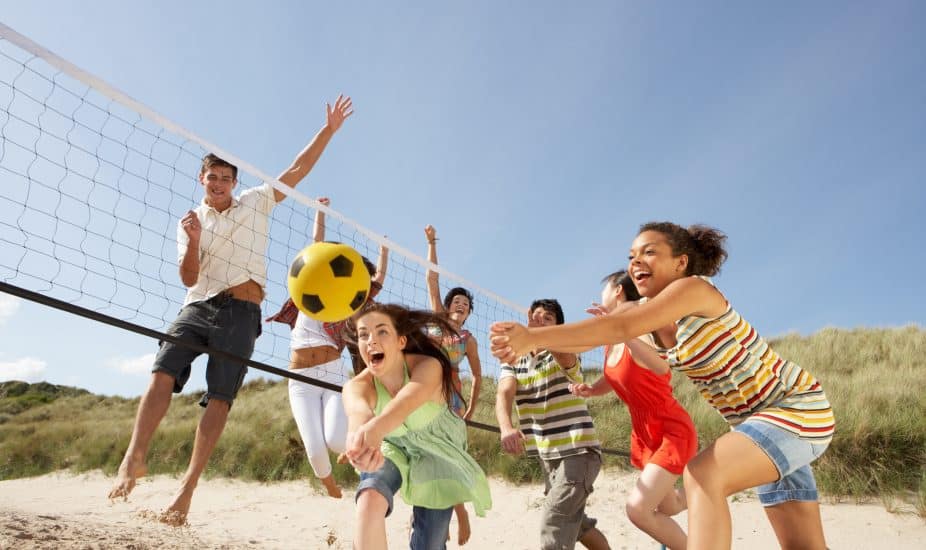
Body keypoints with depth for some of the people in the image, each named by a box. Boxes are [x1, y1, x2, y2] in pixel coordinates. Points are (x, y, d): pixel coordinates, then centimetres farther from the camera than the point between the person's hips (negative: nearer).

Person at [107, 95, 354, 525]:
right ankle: (135, 457, -17)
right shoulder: (190, 221, 15)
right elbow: (189, 279, 5)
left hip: (241, 312, -2)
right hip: (198, 306, 2)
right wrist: (193, 242, -13)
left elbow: (298, 169, 11)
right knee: (162, 373, -19)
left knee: (219, 398, -9)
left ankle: (188, 487, -8)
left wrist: (328, 129, 7)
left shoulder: (256, 202, 13)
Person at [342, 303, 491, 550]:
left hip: (436, 455, -1)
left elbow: (406, 401, -55)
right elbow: (358, 412, -51)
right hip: (392, 449, 1)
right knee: (370, 499, -32)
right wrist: (360, 434, -77)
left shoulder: (428, 366, -32)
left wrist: (375, 428, -77)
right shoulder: (357, 386, -26)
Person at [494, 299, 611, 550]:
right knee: (574, 522, 24)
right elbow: (504, 395, -16)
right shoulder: (513, 362, 4)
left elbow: (564, 353, -37)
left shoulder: (565, 356, -9)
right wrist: (506, 428, -37)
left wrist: (536, 333, -57)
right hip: (547, 457, 7)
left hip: (578, 451, -7)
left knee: (554, 529, -17)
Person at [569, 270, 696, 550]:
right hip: (643, 433, 8)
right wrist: (587, 390, -8)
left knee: (637, 509, -18)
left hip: (673, 431, -8)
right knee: (666, 507, 22)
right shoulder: (610, 343, 0)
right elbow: (611, 382, 14)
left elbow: (662, 368, -43)